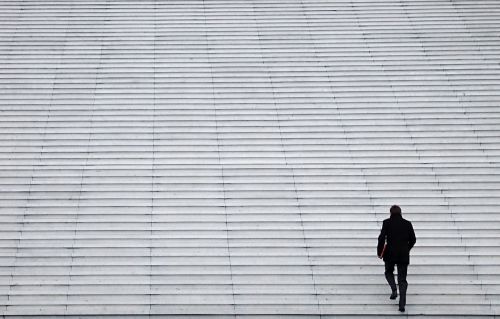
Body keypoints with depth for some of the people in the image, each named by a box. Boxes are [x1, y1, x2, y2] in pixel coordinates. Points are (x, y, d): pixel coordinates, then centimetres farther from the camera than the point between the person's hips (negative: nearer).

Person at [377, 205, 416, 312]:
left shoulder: (387, 223, -3)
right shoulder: (407, 224, 5)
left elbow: (382, 238, -8)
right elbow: (413, 239, 8)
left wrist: (379, 251, 4)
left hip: (390, 254, -2)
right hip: (404, 255, 2)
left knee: (389, 272, 24)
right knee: (402, 279, 6)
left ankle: (394, 289, -4)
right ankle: (402, 304, -6)